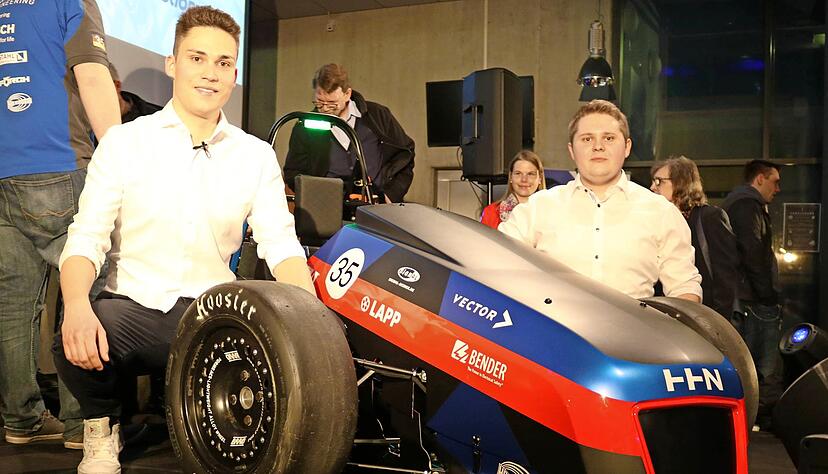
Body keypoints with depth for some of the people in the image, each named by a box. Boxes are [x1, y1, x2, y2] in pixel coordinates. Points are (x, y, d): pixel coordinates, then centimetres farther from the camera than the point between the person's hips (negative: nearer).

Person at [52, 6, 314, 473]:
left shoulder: (257, 155, 6)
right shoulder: (125, 142, 0)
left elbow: (280, 243, -3)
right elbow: (86, 238, -6)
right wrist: (77, 305, -29)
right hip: (133, 307, -1)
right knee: (73, 344, -34)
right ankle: (103, 429, 2)